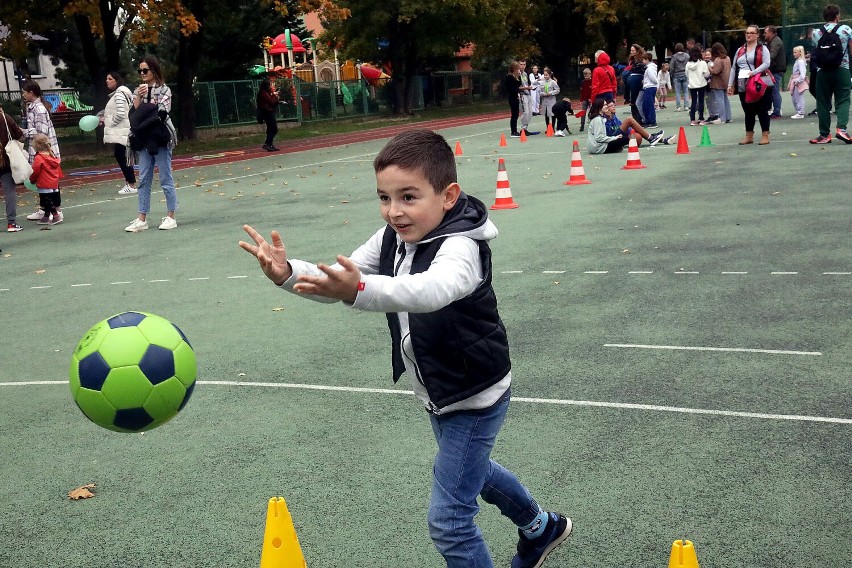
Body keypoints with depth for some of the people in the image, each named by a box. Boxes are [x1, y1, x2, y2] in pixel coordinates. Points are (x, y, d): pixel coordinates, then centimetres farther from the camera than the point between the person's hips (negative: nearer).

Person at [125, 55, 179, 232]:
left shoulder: (164, 90, -2)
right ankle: (142, 219, 7)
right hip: (144, 139, 5)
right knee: (144, 179, 5)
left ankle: (170, 217, 6)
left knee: (165, 178, -1)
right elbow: (134, 113, 4)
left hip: (161, 138, -5)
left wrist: (144, 111, -6)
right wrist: (139, 97, -7)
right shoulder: (139, 90, 14)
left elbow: (162, 113, -11)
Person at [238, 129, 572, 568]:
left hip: (475, 398, -9)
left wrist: (359, 291, -69)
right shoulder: (394, 238, -7)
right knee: (466, 469, 31)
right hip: (437, 392, 9)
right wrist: (288, 273, -34)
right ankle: (540, 528, 58)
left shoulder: (461, 247, -31)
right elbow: (338, 279, -13)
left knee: (448, 519, -5)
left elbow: (432, 290, -53)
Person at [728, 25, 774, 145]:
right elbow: (733, 68, 16)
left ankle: (765, 135, 5)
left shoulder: (762, 49, 2)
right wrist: (730, 84, 9)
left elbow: (766, 64, -12)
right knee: (748, 112, 10)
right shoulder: (740, 50, 18)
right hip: (743, 87, 5)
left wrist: (753, 72, -24)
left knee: (762, 111, 0)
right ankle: (749, 136, 16)